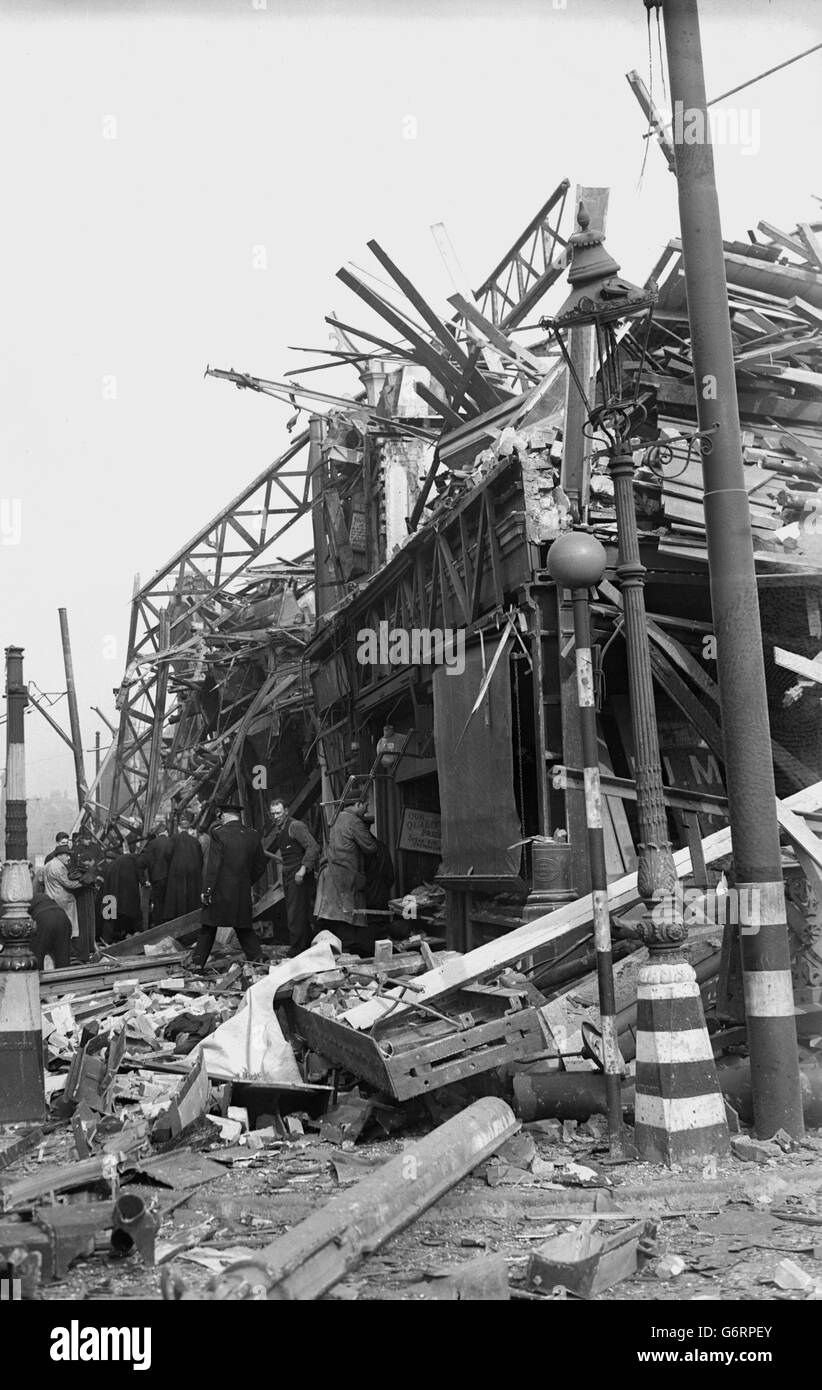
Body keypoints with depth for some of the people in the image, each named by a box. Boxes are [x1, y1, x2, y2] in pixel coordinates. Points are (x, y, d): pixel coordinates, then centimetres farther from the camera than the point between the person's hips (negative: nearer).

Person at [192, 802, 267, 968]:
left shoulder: (219, 833, -10)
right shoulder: (253, 836, 4)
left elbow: (213, 865, -13)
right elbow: (260, 865, 10)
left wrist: (206, 891, -10)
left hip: (220, 892, -4)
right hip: (243, 892, 4)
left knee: (208, 929, 8)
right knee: (244, 928, 14)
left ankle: (197, 964, 13)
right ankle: (258, 959, 5)